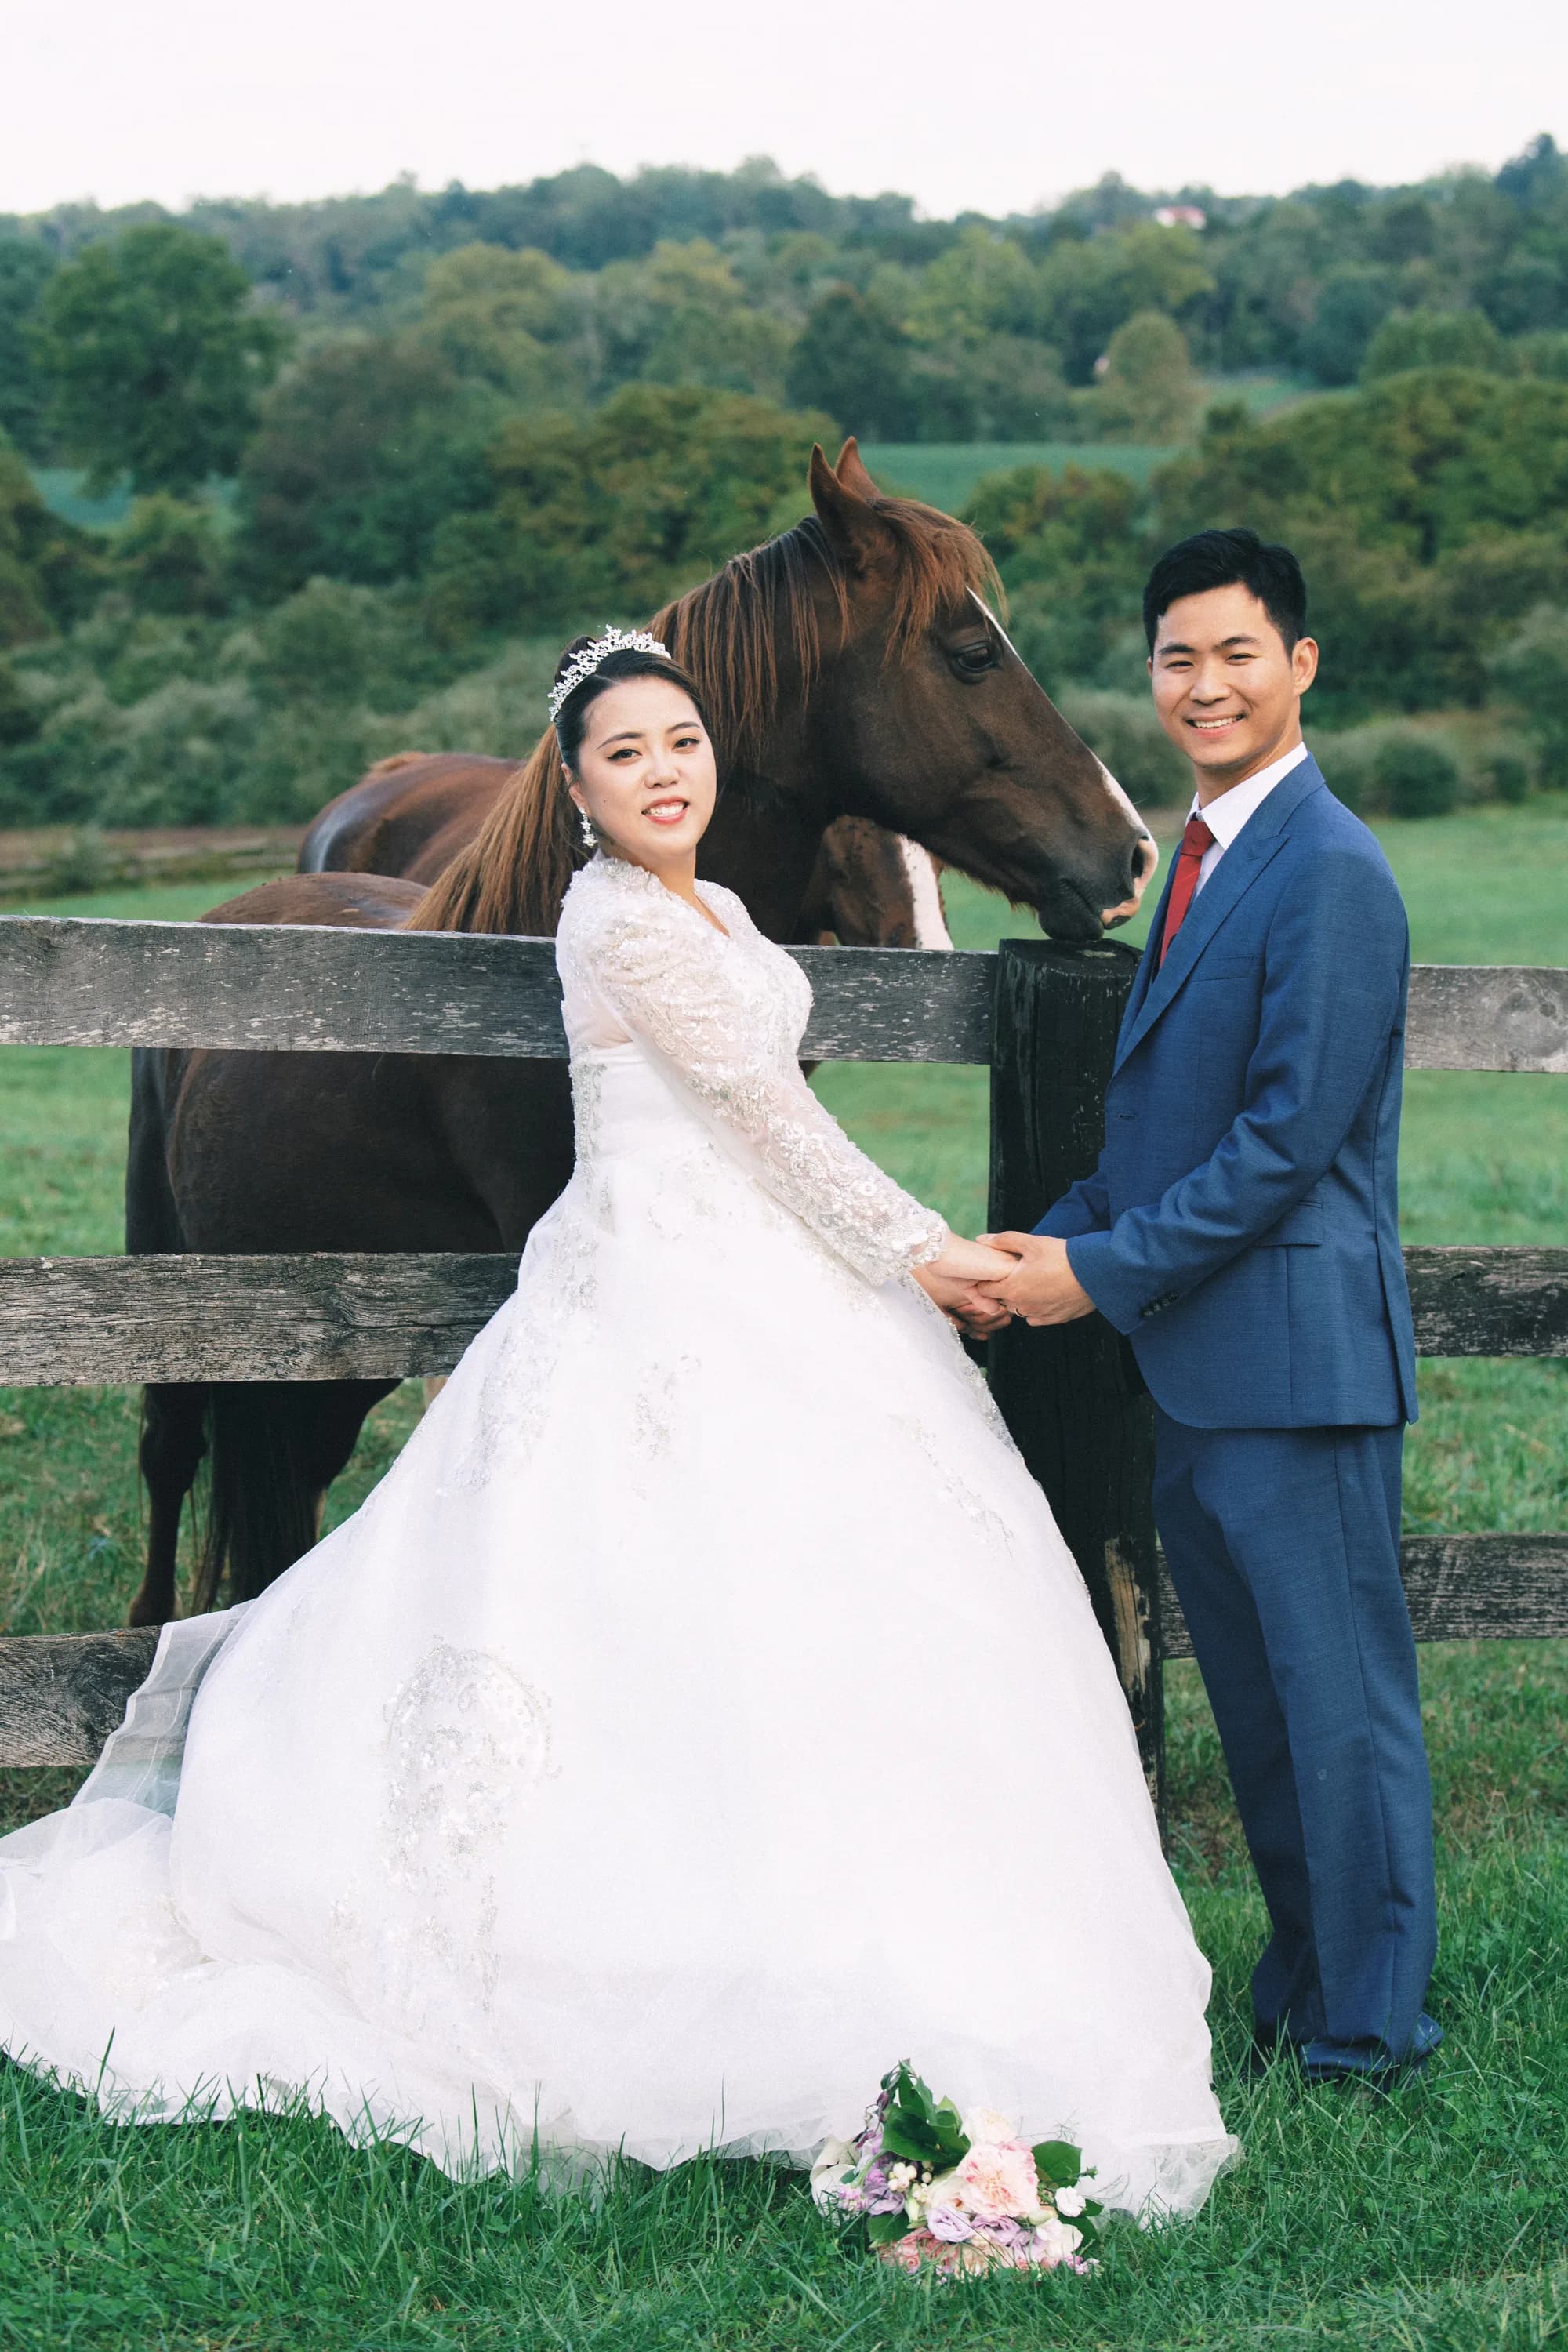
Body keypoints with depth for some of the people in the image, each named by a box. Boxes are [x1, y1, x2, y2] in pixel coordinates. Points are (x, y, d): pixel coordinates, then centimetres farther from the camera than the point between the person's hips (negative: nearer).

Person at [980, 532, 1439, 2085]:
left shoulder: (1329, 874, -16)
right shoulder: (1206, 854, 15)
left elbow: (1286, 1138, -20)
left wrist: (1107, 1270, -16)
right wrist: (1061, 1239, 6)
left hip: (1297, 1353, -10)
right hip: (1199, 1362, 10)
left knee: (1341, 1694, 0)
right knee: (1256, 1701, 17)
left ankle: (1372, 2027, 11)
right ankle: (1302, 1992, 29)